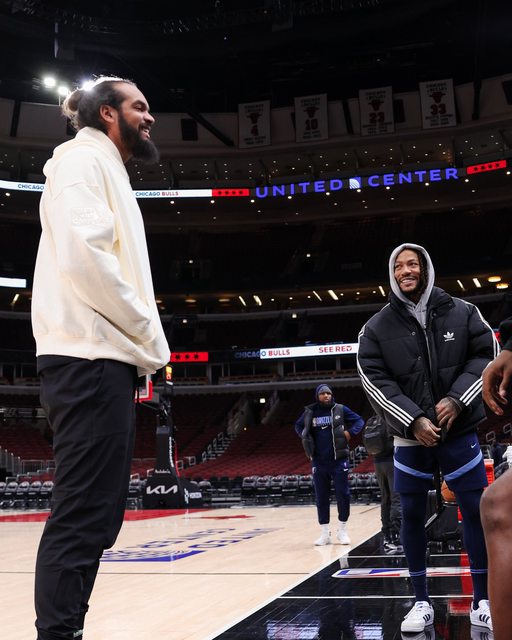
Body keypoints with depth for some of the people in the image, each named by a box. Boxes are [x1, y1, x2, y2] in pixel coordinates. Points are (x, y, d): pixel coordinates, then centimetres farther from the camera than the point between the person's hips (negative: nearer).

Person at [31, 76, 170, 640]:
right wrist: (149, 335, -11)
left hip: (103, 363, 10)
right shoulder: (85, 159, -3)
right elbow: (81, 256, -19)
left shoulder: (108, 173, 27)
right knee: (81, 519, -11)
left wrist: (141, 343, 11)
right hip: (90, 361, -10)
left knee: (93, 518, 11)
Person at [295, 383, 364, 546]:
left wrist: (350, 432, -8)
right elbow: (298, 425, 20)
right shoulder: (309, 412, 3)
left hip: (339, 460, -1)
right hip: (319, 462, 1)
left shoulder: (340, 409, -1)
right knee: (321, 498, 6)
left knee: (343, 495, 0)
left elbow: (359, 420, 7)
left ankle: (342, 531, 15)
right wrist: (305, 437, 3)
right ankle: (324, 533, 15)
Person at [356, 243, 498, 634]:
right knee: (412, 517, 6)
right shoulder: (377, 328, -2)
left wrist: (457, 399, -13)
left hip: (459, 431, 0)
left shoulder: (462, 312, 0)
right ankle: (422, 604, 21)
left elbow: (487, 354, 0)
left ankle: (483, 604, 15)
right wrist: (413, 421, -15)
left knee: (478, 510, 1)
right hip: (410, 437, 0)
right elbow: (375, 381, -6)